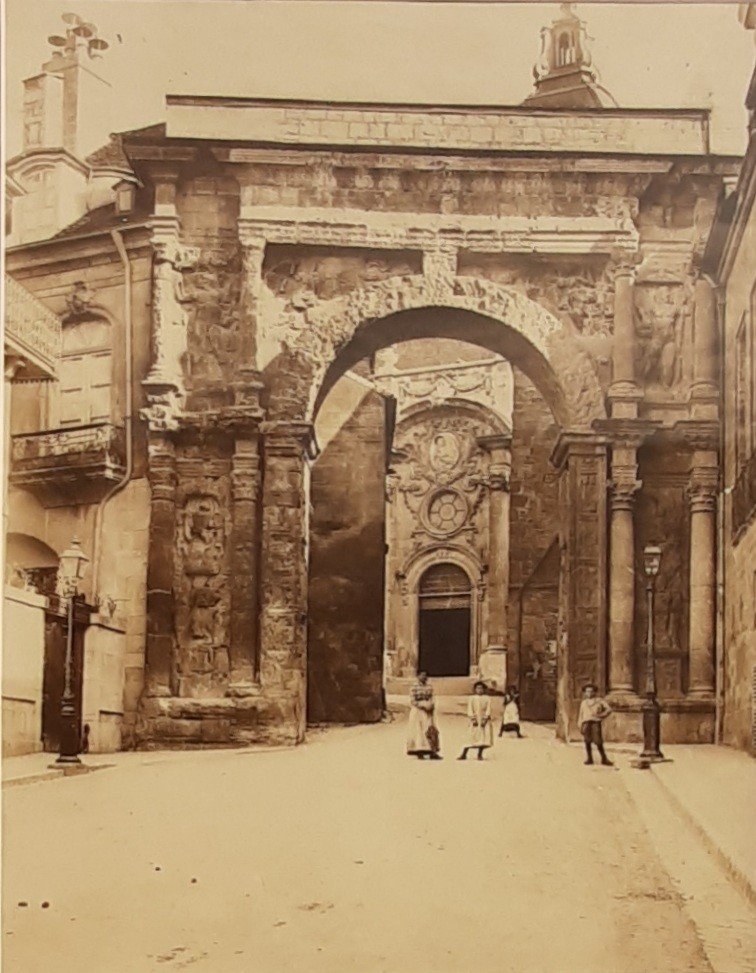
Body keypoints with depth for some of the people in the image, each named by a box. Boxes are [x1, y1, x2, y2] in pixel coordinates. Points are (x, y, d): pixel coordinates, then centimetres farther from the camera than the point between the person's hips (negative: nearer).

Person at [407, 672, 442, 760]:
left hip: (428, 712, 6)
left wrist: (431, 705, -8)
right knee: (419, 731, -4)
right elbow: (413, 701, -11)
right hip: (418, 712, -6)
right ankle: (419, 753, -1)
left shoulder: (429, 686, 10)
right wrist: (423, 705, -19)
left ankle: (432, 752, 2)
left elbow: (431, 698, 14)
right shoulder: (414, 687, -8)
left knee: (431, 730, 0)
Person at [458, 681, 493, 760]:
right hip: (475, 721, -1)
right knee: (472, 738, -4)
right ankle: (463, 754, -1)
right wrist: (473, 719, -12)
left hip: (484, 720, 1)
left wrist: (485, 719, -13)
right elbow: (470, 710, 0)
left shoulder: (487, 698, 4)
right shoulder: (471, 698, 5)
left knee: (484, 737, -5)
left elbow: (488, 710, -2)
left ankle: (480, 754, 4)